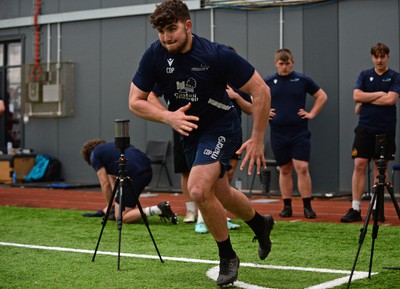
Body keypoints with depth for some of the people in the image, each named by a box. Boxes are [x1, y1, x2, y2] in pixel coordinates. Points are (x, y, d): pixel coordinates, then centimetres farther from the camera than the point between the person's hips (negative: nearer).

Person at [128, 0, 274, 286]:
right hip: (188, 130, 6)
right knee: (220, 194, 20)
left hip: (220, 126, -6)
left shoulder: (217, 55, -26)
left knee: (198, 190, -25)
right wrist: (168, 117, -27)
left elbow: (261, 91, -20)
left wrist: (258, 140, -19)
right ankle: (261, 224, 51)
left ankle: (227, 257, -3)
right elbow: (135, 102, -9)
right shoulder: (154, 55, -15)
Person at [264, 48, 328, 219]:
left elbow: (322, 96, 11)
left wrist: (312, 114, 2)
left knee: (302, 168, -9)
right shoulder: (268, 82, 4)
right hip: (278, 133, 2)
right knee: (284, 170, 8)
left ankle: (307, 206, -3)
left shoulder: (302, 80, 2)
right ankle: (287, 206, 15)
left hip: (300, 132, -1)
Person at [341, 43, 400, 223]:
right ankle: (355, 209, -3)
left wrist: (366, 100, -6)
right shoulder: (364, 75, 10)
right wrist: (379, 94, -7)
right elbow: (357, 96, -3)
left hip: (385, 129, -1)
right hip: (365, 127, 2)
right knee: (359, 165, -4)